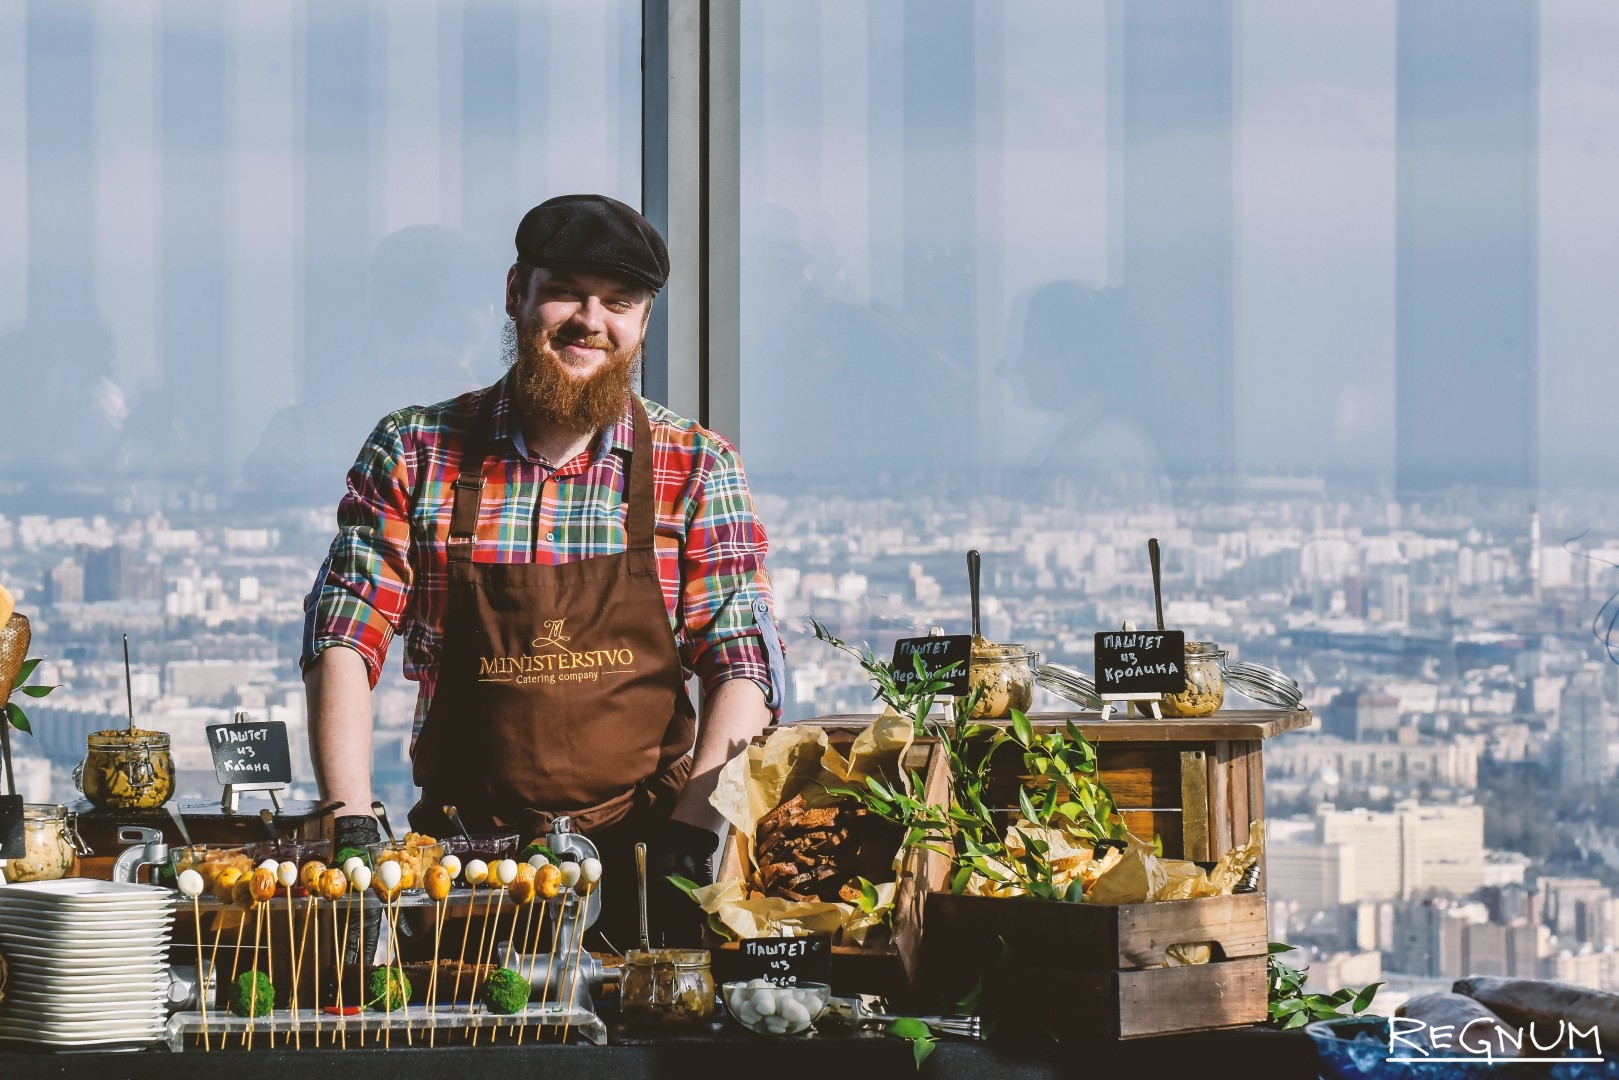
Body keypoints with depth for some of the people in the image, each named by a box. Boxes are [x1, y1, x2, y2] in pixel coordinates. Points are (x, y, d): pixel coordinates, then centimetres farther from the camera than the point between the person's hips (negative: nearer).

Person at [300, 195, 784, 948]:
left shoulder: (696, 469, 6)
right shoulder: (412, 453, 6)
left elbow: (743, 662, 1)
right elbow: (343, 638, 2)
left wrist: (690, 831, -14)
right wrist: (353, 828, -12)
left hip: (639, 860, 0)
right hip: (462, 865, 1)